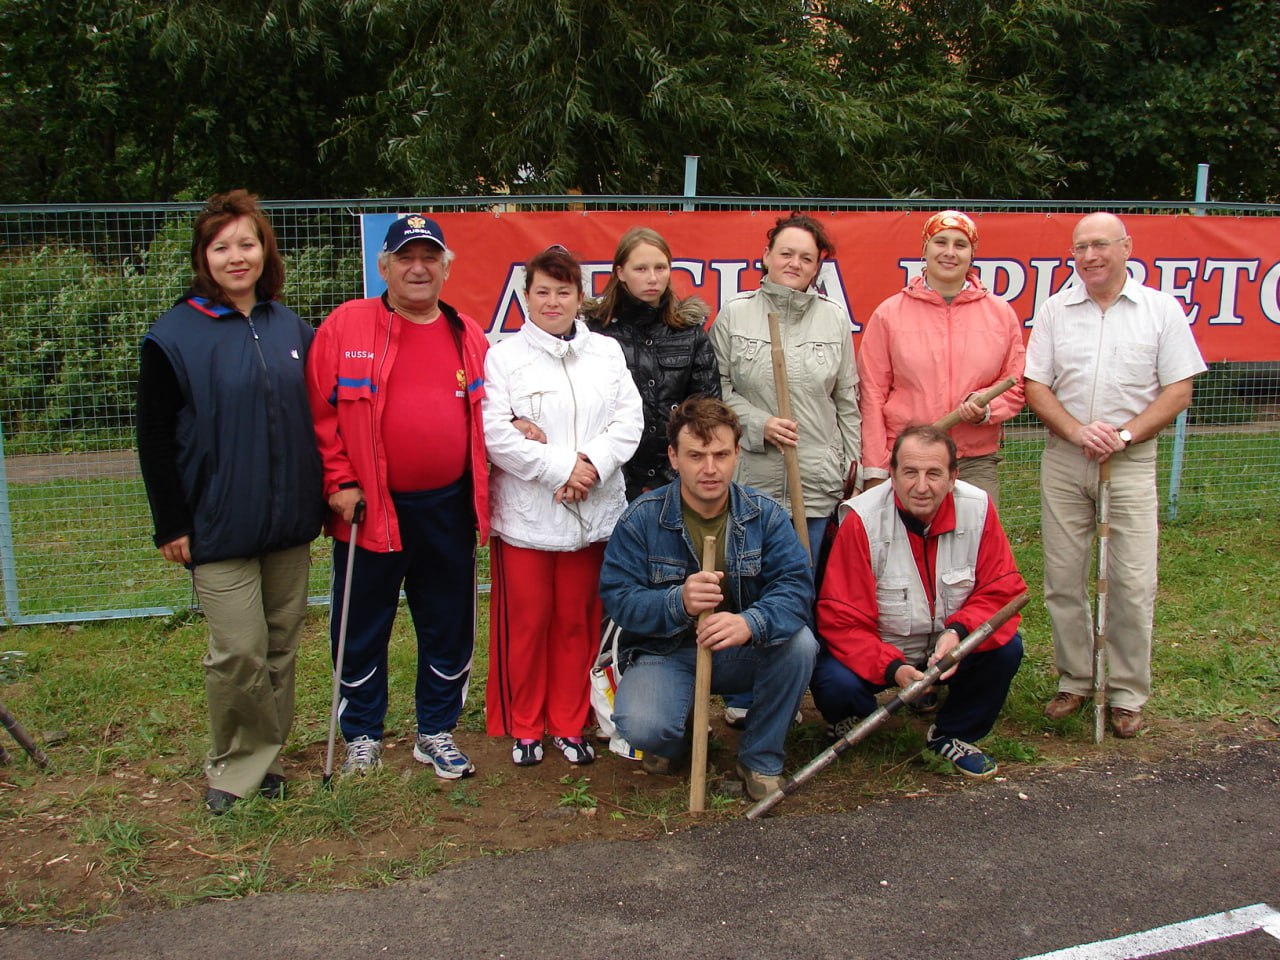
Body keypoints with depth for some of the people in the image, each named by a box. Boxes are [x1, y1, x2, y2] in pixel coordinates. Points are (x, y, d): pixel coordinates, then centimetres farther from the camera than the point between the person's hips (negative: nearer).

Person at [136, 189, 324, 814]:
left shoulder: (291, 328, 9)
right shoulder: (175, 336, -5)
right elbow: (153, 436, -4)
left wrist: (323, 497, 11)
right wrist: (171, 524, -8)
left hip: (290, 525, 5)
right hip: (220, 524, -5)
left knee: (281, 646, 11)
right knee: (239, 654, -6)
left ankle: (261, 757, 27)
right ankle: (234, 767, 15)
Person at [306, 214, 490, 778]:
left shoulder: (468, 336, 8)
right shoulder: (344, 327, -3)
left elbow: (484, 416, 14)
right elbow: (319, 412, -4)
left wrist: (479, 495, 4)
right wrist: (339, 482, -9)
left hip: (448, 508, 3)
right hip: (370, 509, -3)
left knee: (449, 626, 12)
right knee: (362, 627, 9)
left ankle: (436, 732, 28)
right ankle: (362, 734, 27)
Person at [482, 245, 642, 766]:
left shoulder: (607, 352, 10)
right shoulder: (503, 357, 0)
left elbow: (629, 421, 2)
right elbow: (495, 434, -11)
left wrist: (592, 466, -14)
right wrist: (562, 468, -14)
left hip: (592, 514, 3)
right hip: (525, 515, -3)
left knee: (577, 622, 10)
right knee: (526, 624, 5)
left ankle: (569, 724, 24)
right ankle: (524, 728, 21)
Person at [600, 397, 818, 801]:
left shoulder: (764, 513, -6)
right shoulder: (642, 519, -10)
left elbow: (796, 585, -17)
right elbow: (617, 597, -16)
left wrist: (751, 623, -39)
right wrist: (678, 602, -37)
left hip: (741, 653, 2)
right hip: (665, 652, -2)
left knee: (799, 643, -28)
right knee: (642, 727, -31)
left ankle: (761, 758, -4)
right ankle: (673, 739, 11)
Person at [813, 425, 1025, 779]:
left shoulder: (978, 508, -14)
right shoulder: (862, 520, -23)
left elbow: (1002, 590, -10)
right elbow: (842, 620, -22)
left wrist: (959, 632, -31)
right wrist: (892, 668, -39)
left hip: (947, 648, 3)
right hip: (879, 652, -3)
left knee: (1006, 648, -22)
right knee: (835, 684, -31)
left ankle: (952, 735, 5)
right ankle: (852, 723, 10)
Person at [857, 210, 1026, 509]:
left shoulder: (1000, 313, 9)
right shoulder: (889, 314, 4)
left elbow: (1015, 386, 13)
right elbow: (872, 395, 2)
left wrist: (986, 409, -9)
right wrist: (875, 471, -3)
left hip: (976, 465, 2)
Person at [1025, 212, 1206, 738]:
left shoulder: (1161, 309, 2)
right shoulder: (1055, 310, 6)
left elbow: (1178, 389, 0)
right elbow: (1035, 387, 3)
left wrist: (1124, 435, -12)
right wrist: (1078, 431, -13)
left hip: (1131, 462, -2)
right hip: (1063, 460, 2)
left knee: (1132, 582, -2)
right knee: (1063, 578, 6)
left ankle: (1127, 693, 12)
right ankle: (1074, 680, 20)